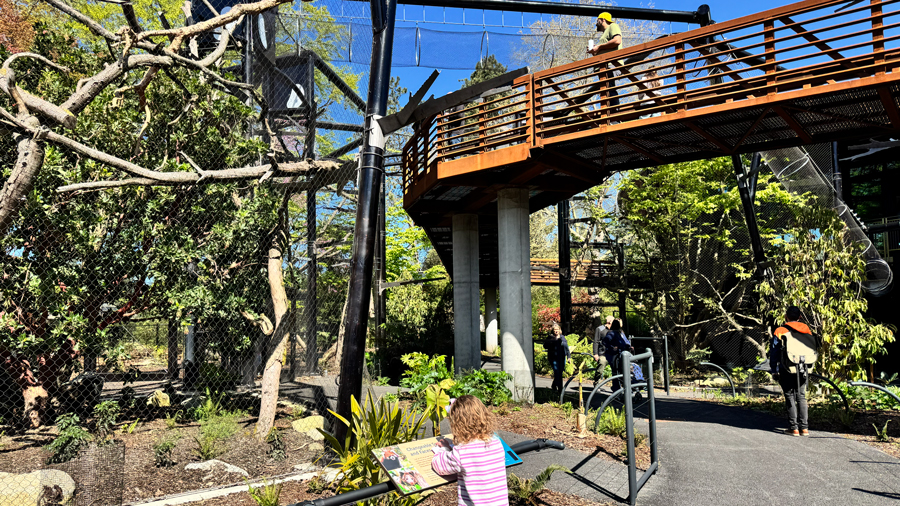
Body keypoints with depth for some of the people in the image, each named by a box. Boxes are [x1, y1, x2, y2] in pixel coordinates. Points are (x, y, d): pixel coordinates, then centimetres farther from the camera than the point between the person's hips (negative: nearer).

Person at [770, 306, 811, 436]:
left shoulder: (780, 331, -6)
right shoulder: (807, 330, 6)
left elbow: (774, 353, -6)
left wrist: (774, 371, -1)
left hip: (787, 370, -4)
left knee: (790, 397, 2)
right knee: (801, 397, 12)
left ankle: (794, 428, 1)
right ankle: (804, 427, 9)